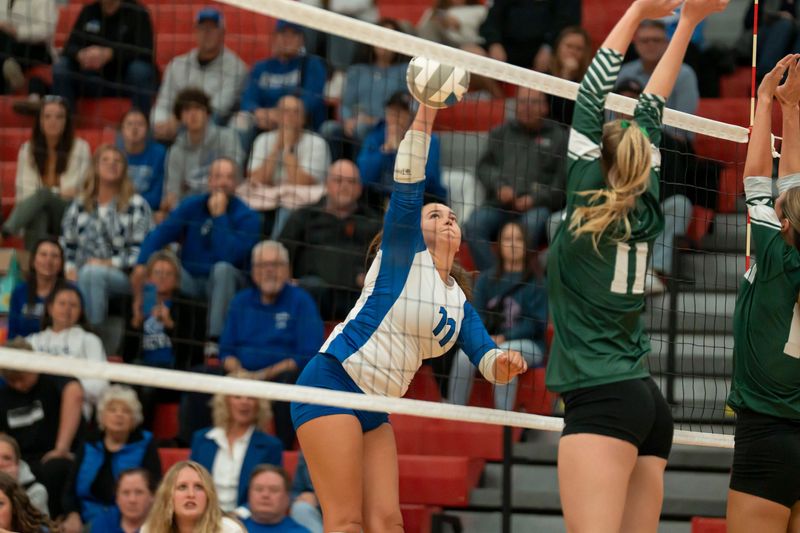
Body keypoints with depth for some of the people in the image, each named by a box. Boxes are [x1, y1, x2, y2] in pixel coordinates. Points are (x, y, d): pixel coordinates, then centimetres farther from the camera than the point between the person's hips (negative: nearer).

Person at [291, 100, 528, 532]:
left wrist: (502, 363, -16)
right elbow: (407, 181, -11)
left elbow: (486, 358, 8)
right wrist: (427, 109, -20)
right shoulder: (403, 254, 1)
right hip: (332, 382, -8)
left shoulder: (458, 303, 19)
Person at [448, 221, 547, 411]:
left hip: (526, 344, -3)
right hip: (488, 341, 3)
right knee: (465, 355, -29)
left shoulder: (536, 282, -1)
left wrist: (504, 338, -16)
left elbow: (536, 323, -7)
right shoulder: (486, 279, 13)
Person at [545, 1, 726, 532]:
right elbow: (649, 115, 20)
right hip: (647, 402, 8)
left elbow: (591, 100, 1)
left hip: (602, 402, -8)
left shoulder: (587, 205, -3)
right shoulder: (644, 212, 12)